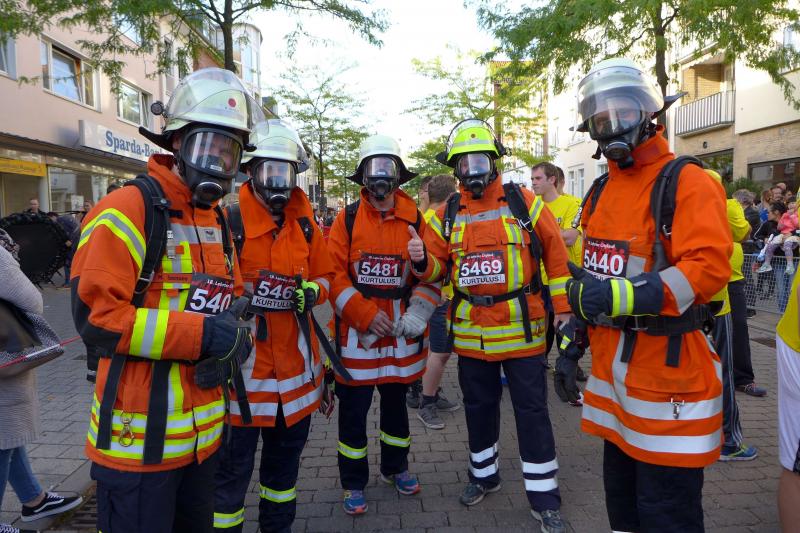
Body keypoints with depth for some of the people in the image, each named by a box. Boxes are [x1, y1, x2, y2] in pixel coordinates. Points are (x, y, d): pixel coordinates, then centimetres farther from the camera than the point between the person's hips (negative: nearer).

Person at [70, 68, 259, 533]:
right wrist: (202, 333, -24)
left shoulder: (219, 222, 12)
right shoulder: (128, 210, -14)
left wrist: (233, 343, -7)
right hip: (140, 439, -8)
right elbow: (96, 315, -20)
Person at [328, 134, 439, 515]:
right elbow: (333, 273, -8)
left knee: (396, 403, 19)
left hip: (400, 333, 2)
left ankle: (396, 468, 41)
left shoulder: (415, 220, 0)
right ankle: (353, 483, 26)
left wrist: (417, 314, -13)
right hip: (356, 334, -2)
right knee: (353, 411, 7)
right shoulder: (348, 219, -3)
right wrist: (364, 313, -16)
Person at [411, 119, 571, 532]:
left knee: (532, 411, 5)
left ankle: (544, 497, 19)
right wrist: (423, 261, -18)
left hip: (521, 327, -3)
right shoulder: (447, 214, 5)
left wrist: (562, 305, -3)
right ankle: (483, 474, 39)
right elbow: (439, 267, 6)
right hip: (471, 331, 3)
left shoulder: (523, 202, -3)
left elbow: (555, 253, 0)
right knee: (478, 406, 18)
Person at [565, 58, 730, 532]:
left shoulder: (688, 183, -10)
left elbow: (708, 267, -23)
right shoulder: (601, 194, 13)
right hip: (613, 368, 8)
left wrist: (620, 296, -30)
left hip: (669, 369, -7)